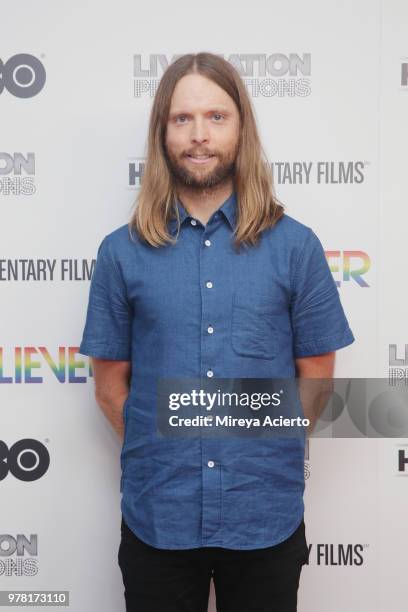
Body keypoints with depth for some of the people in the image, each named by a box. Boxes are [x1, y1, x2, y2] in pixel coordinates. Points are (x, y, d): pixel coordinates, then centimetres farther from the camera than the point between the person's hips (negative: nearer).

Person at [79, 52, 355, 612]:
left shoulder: (296, 246, -3)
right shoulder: (122, 252, -1)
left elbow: (316, 378, 2)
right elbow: (110, 384, 3)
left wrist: (259, 455, 4)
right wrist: (164, 458, 3)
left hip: (266, 518, 0)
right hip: (156, 518, 1)